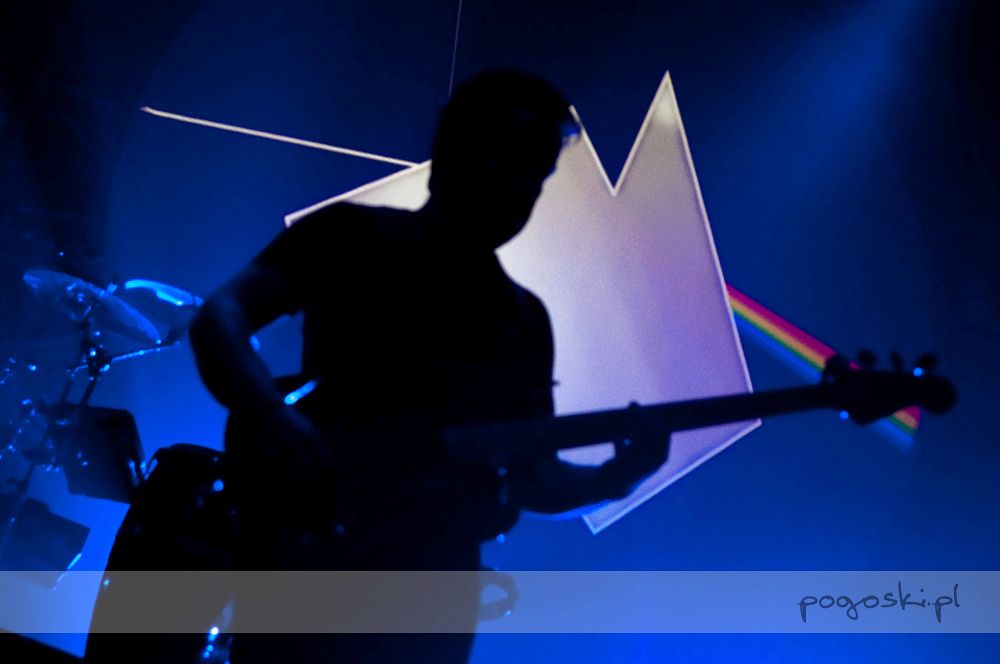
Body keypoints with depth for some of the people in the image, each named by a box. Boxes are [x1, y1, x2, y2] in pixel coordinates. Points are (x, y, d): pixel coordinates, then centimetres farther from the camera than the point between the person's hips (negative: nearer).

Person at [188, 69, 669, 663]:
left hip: (432, 586, 4)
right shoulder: (354, 236, 3)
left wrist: (613, 477, -7)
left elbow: (534, 478, 14)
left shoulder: (526, 319, 15)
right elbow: (219, 318, -8)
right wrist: (271, 416, -28)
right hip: (305, 557, -4)